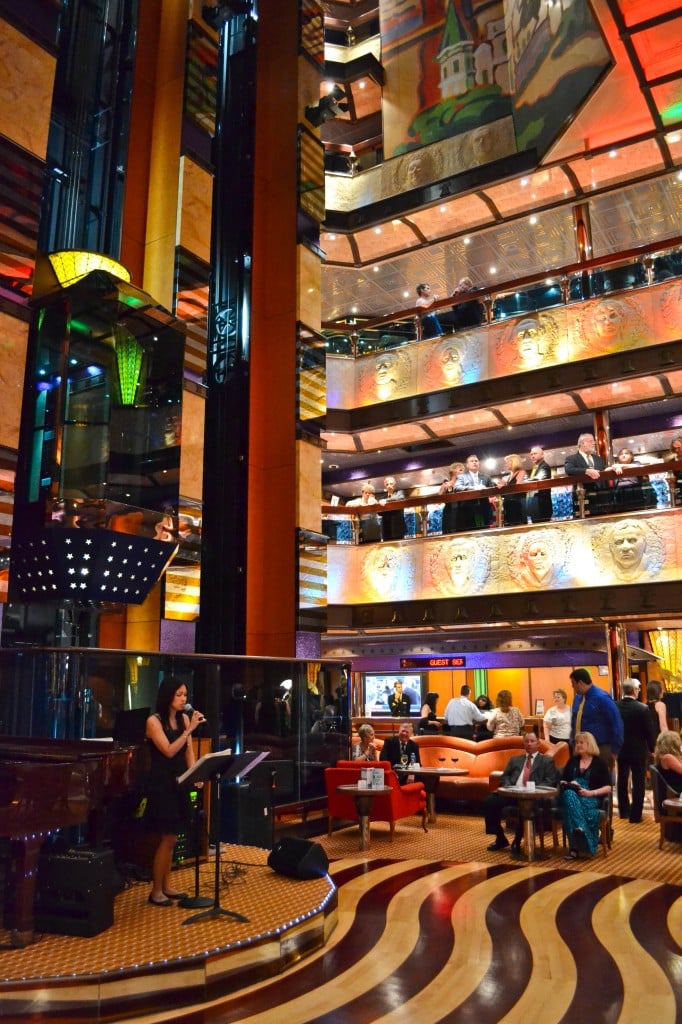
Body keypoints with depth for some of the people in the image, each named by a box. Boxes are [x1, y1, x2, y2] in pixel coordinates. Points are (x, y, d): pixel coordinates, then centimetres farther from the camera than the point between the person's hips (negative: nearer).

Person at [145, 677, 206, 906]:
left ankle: (166, 886, 23)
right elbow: (169, 751, -20)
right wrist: (190, 729, -24)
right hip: (161, 784, -6)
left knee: (171, 838, 12)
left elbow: (189, 750, 7)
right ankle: (156, 891, 10)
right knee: (167, 838, -3)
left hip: (179, 783, 6)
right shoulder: (154, 721, -12)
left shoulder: (184, 718, 6)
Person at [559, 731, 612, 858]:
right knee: (570, 794, -36)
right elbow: (562, 781, 21)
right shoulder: (572, 761, 21)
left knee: (581, 803, -38)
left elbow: (607, 788, 2)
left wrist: (590, 793, -13)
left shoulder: (599, 762, 9)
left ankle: (575, 847, -40)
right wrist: (569, 784, -3)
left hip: (592, 799, -2)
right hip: (572, 795, 3)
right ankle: (579, 829, -49)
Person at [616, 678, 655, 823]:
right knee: (638, 783, 6)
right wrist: (652, 748, 3)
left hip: (620, 749, 4)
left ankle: (623, 811, 31)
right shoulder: (642, 708, -19)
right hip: (638, 750, -4)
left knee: (622, 780, 18)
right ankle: (635, 815, 10)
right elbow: (650, 731, -12)